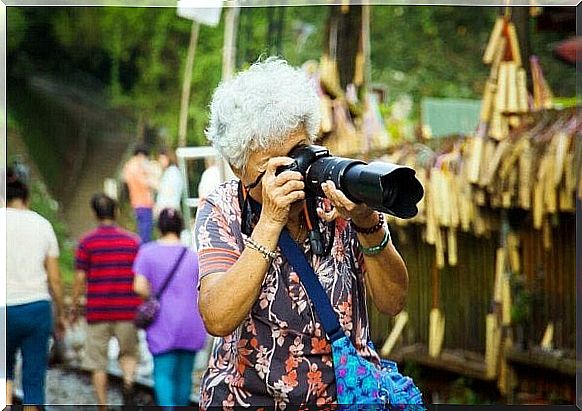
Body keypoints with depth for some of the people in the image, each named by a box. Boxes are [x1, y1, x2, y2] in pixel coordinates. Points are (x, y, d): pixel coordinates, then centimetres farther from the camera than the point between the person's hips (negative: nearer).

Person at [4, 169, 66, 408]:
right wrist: (60, 315, 18)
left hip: (6, 308, -1)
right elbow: (54, 279, 7)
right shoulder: (43, 225, 7)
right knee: (34, 380, 5)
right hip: (38, 307, 1)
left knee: (5, 371, 21)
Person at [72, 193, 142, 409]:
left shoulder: (87, 242, -3)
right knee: (128, 353, 18)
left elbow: (80, 279, -5)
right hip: (127, 310, 2)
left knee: (98, 362, 8)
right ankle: (128, 383, -11)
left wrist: (74, 307, 5)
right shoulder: (133, 241, 4)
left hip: (97, 312, -2)